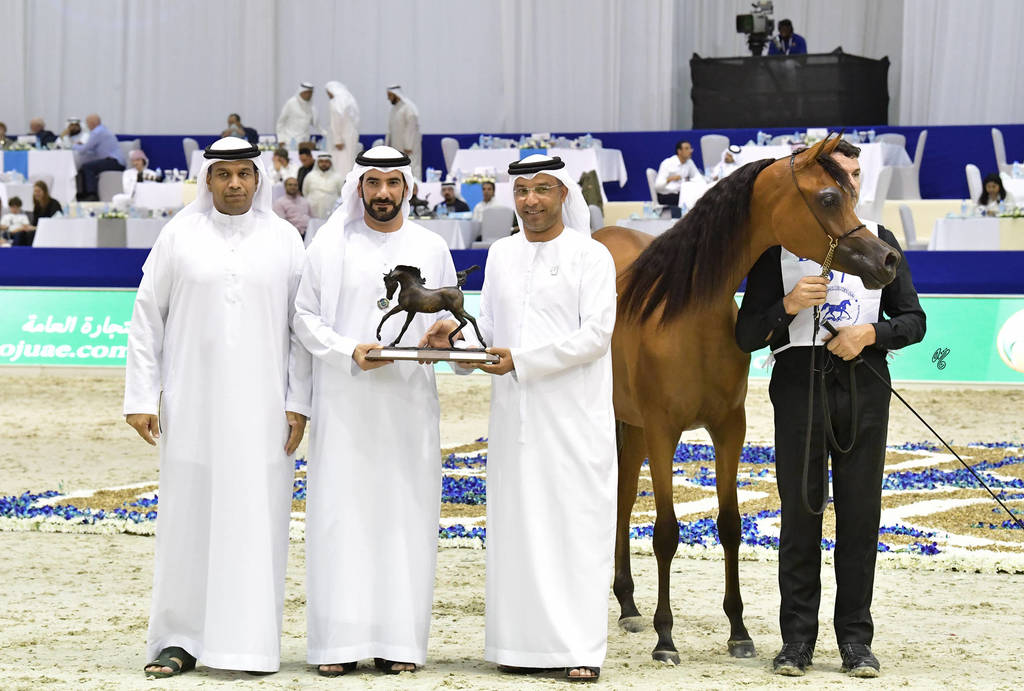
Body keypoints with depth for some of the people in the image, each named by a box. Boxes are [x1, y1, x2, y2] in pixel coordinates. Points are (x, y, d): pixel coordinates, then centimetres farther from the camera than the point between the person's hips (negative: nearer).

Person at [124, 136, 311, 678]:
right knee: (188, 520, 1)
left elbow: (303, 326, 6)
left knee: (258, 521, -1)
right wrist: (141, 398, -1)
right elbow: (147, 316, 5)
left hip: (261, 409, 0)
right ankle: (179, 640, 9)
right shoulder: (180, 236, 4)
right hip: (192, 405, 0)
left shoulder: (284, 240, 6)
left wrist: (298, 403, -1)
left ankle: (253, 642, 5)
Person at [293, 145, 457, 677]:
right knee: (341, 514, -3)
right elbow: (306, 318, 3)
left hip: (409, 400, 2)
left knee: (406, 513, 0)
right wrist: (349, 351, -13)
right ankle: (339, 641, 1)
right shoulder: (329, 246, 4)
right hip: (344, 401, -1)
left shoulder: (431, 249, 9)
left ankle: (399, 640, 6)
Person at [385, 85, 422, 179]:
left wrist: (408, 147, -20)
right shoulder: (394, 108, 16)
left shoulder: (409, 107, -10)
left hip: (407, 148, -8)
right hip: (396, 148, 8)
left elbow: (412, 128, -16)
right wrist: (387, 144, 14)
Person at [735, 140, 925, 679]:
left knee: (861, 513, 3)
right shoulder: (777, 247, 2)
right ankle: (797, 638, 9)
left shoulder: (879, 241, 10)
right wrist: (789, 305, -17)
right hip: (799, 381, -2)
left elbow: (914, 320, 9)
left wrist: (871, 333, -10)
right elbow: (747, 336, 0)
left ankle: (856, 638, 10)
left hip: (864, 382, 2)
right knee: (799, 511, 1)